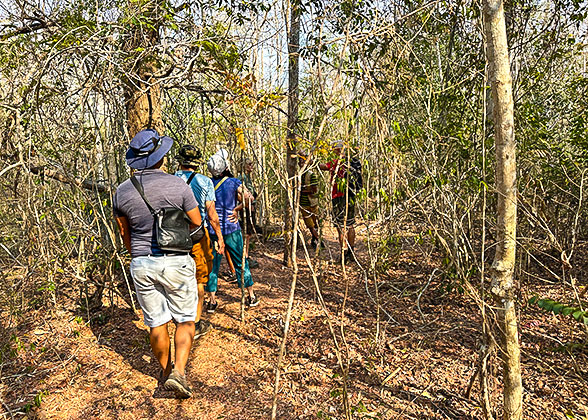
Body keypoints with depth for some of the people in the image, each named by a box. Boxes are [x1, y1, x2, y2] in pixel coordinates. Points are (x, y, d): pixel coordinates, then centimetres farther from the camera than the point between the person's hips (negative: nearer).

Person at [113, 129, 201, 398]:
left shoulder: (123, 191, -2)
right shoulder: (178, 185, -13)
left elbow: (124, 232, 11)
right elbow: (197, 224, -3)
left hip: (141, 265, 3)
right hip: (176, 262, -3)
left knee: (156, 323, 17)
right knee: (185, 320, 13)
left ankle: (166, 371, 34)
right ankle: (178, 372, 1)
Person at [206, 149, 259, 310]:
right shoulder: (234, 182, -6)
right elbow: (247, 197, -15)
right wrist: (236, 210, -3)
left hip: (212, 229, 2)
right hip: (231, 229, -2)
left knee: (212, 264, 10)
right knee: (240, 262, 10)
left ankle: (212, 301, 13)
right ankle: (251, 297, 20)